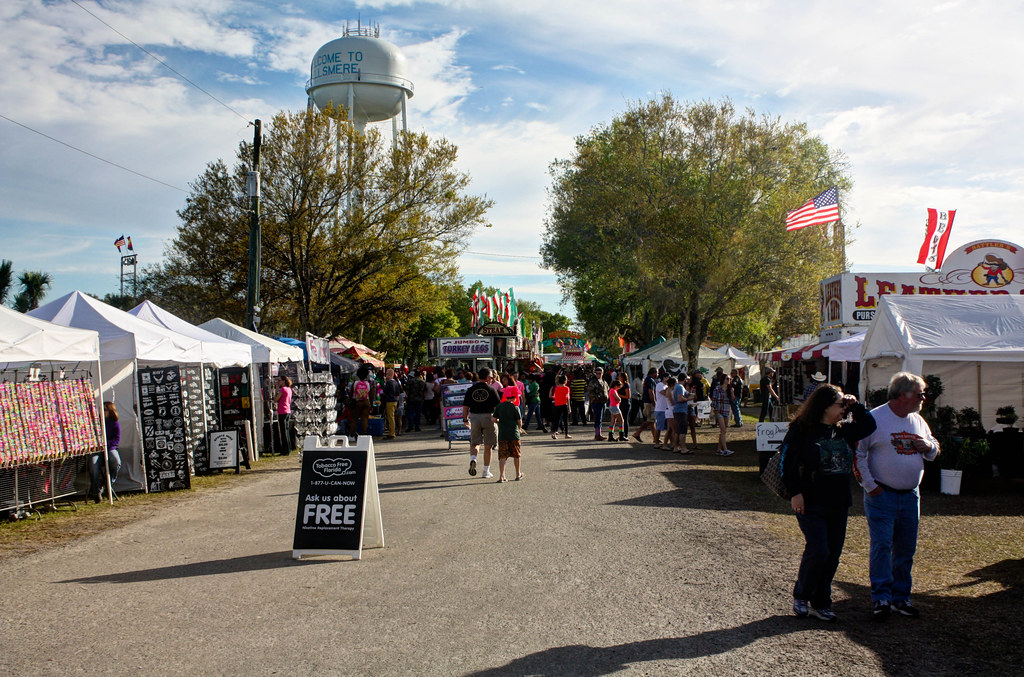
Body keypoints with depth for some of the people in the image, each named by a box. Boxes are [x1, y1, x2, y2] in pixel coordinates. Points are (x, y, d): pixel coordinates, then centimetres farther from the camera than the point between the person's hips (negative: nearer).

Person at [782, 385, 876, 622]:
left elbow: (868, 425, 19)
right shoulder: (801, 431, -8)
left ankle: (821, 603, 20)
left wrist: (855, 406, 6)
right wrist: (795, 493, -15)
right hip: (811, 504, -6)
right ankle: (801, 596, 11)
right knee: (818, 551, -11)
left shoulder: (843, 432, 10)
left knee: (833, 555, 8)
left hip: (839, 504, 7)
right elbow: (787, 462, -11)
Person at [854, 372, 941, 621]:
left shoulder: (918, 421, 11)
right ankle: (881, 598, -2)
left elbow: (933, 452, 21)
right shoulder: (874, 419, -8)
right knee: (881, 546, -8)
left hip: (910, 495, 6)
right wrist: (870, 486, -11)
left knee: (906, 549, 9)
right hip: (882, 495, -6)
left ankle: (901, 597, 20)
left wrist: (929, 446, -3)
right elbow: (858, 455, -8)